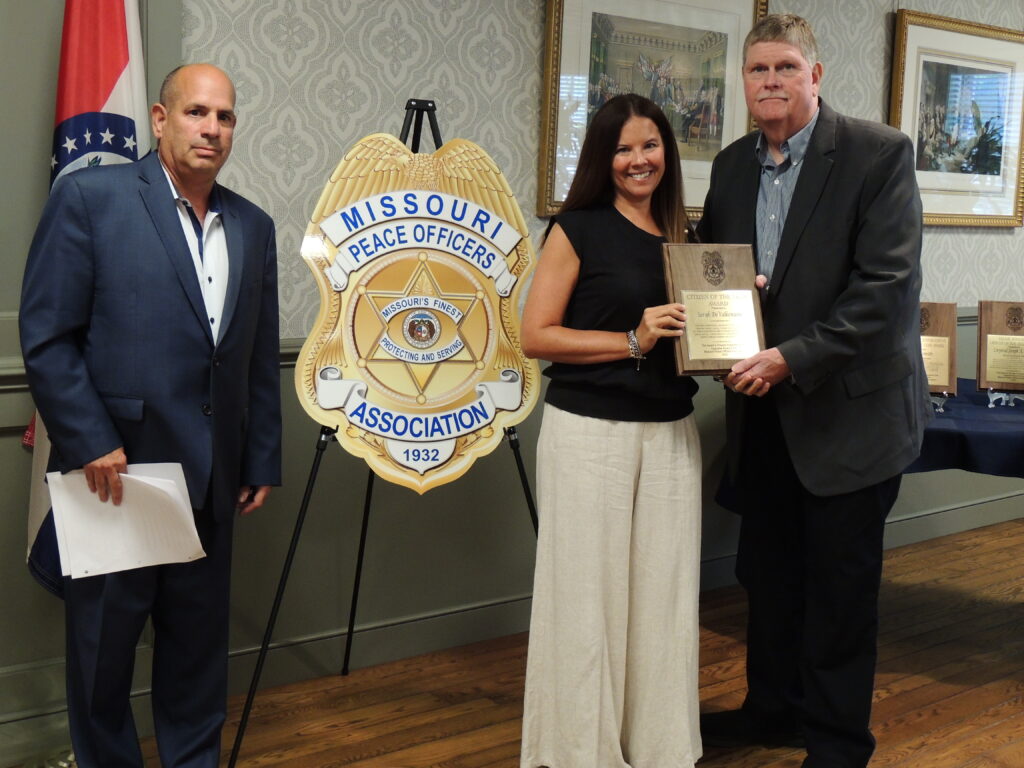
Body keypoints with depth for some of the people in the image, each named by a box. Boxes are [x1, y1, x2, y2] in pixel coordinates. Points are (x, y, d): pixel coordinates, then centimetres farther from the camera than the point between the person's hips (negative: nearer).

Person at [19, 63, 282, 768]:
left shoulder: (253, 227, 10)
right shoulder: (90, 198, -6)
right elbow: (46, 336, -9)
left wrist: (262, 462, 11)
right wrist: (91, 444, -14)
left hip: (211, 479, 5)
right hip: (114, 470, -4)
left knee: (199, 639, 14)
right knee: (103, 640, 9)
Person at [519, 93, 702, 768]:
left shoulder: (679, 234, 12)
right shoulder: (578, 227, -3)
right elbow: (536, 335, -9)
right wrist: (632, 341, -17)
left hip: (671, 433, 5)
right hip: (589, 432, -5)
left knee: (662, 588, 9)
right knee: (588, 591, 1)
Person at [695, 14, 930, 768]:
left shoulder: (879, 152, -12)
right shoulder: (732, 165, 7)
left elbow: (889, 284, -19)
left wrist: (794, 358, -23)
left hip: (848, 406, -5)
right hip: (763, 406, 6)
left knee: (841, 584, 6)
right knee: (768, 572, 16)